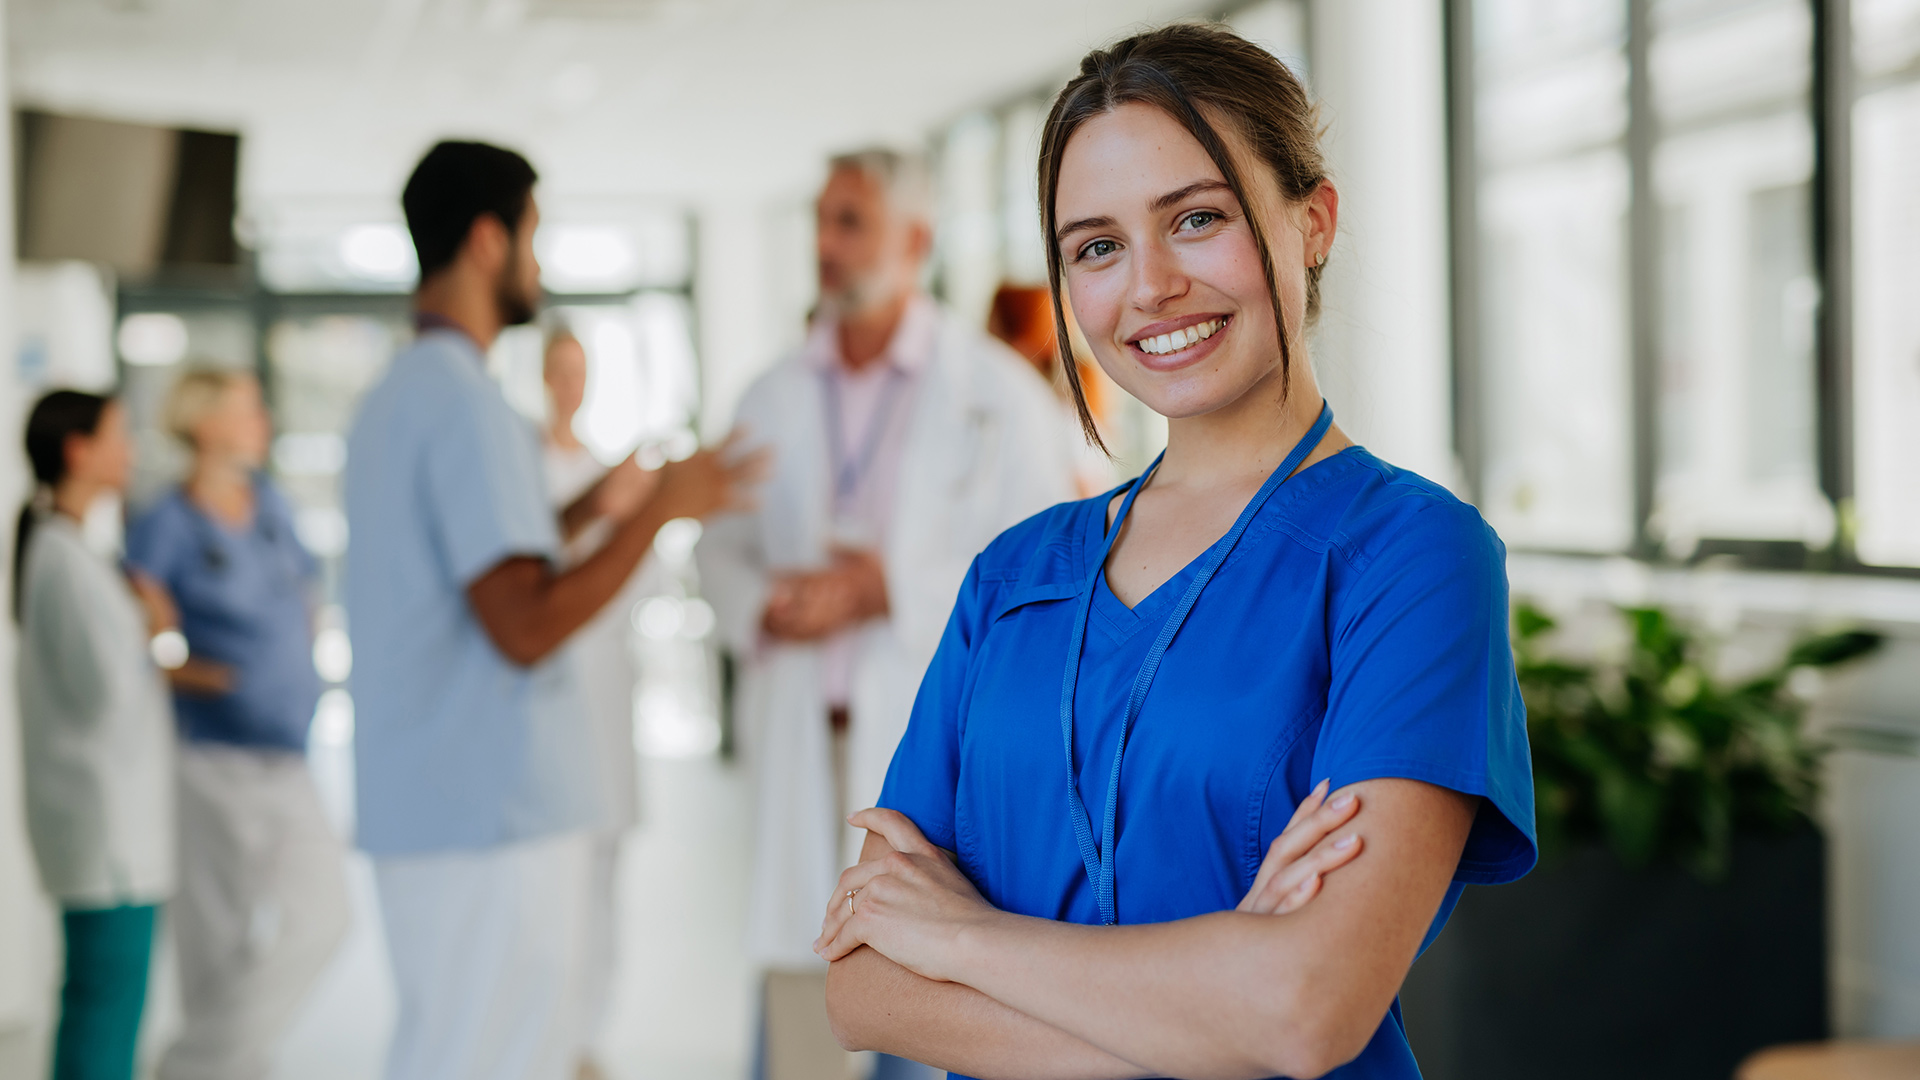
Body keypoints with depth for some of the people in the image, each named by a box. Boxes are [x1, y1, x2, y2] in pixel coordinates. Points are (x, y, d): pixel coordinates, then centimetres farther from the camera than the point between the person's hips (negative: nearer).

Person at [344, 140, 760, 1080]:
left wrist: (580, 513, 22)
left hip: (433, 811, 10)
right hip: (491, 819, -10)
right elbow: (525, 627, -22)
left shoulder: (392, 398, 16)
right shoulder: (465, 404, -15)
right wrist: (660, 511, -15)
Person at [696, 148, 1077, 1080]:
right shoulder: (773, 399, 12)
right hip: (802, 732, 4)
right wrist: (764, 608, -6)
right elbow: (722, 545, 17)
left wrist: (887, 590, -14)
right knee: (797, 963, 5)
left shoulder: (997, 391, -1)